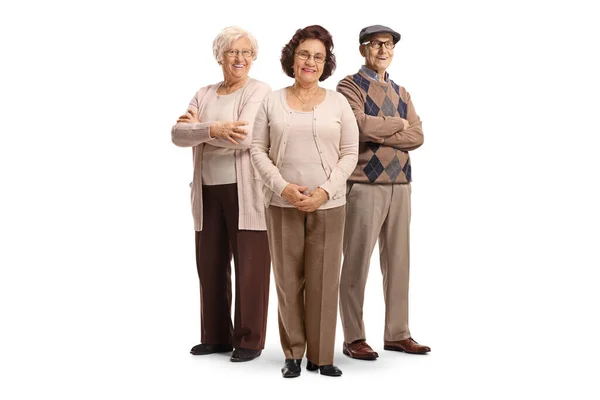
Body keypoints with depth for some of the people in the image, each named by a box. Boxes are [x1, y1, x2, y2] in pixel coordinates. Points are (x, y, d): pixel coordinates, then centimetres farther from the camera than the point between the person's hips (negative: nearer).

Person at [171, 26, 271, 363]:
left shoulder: (260, 92, -3)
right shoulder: (204, 95, 14)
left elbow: (245, 137, -19)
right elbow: (178, 134, -2)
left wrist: (198, 127, -8)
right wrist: (213, 129, -20)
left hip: (246, 193, -5)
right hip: (209, 192, 6)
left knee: (250, 266, 0)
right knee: (210, 265, 9)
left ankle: (249, 340, 10)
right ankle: (216, 336, 22)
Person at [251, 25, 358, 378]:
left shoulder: (338, 102, 5)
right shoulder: (272, 101, 6)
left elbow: (350, 153, 3)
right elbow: (259, 150, 3)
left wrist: (324, 191, -10)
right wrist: (284, 187, -11)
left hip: (328, 204, 0)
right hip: (283, 203, 0)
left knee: (323, 280, 1)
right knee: (288, 279, 4)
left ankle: (321, 355, 11)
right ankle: (293, 354, 14)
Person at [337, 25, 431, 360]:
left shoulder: (401, 93, 18)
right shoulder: (350, 86, 0)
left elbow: (418, 137, 5)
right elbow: (359, 124, -19)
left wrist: (379, 136, -10)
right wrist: (398, 124, -5)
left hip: (400, 184, 6)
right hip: (364, 185, -6)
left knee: (398, 261, 9)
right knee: (357, 262, -2)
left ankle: (397, 334, 18)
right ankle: (354, 338, 6)